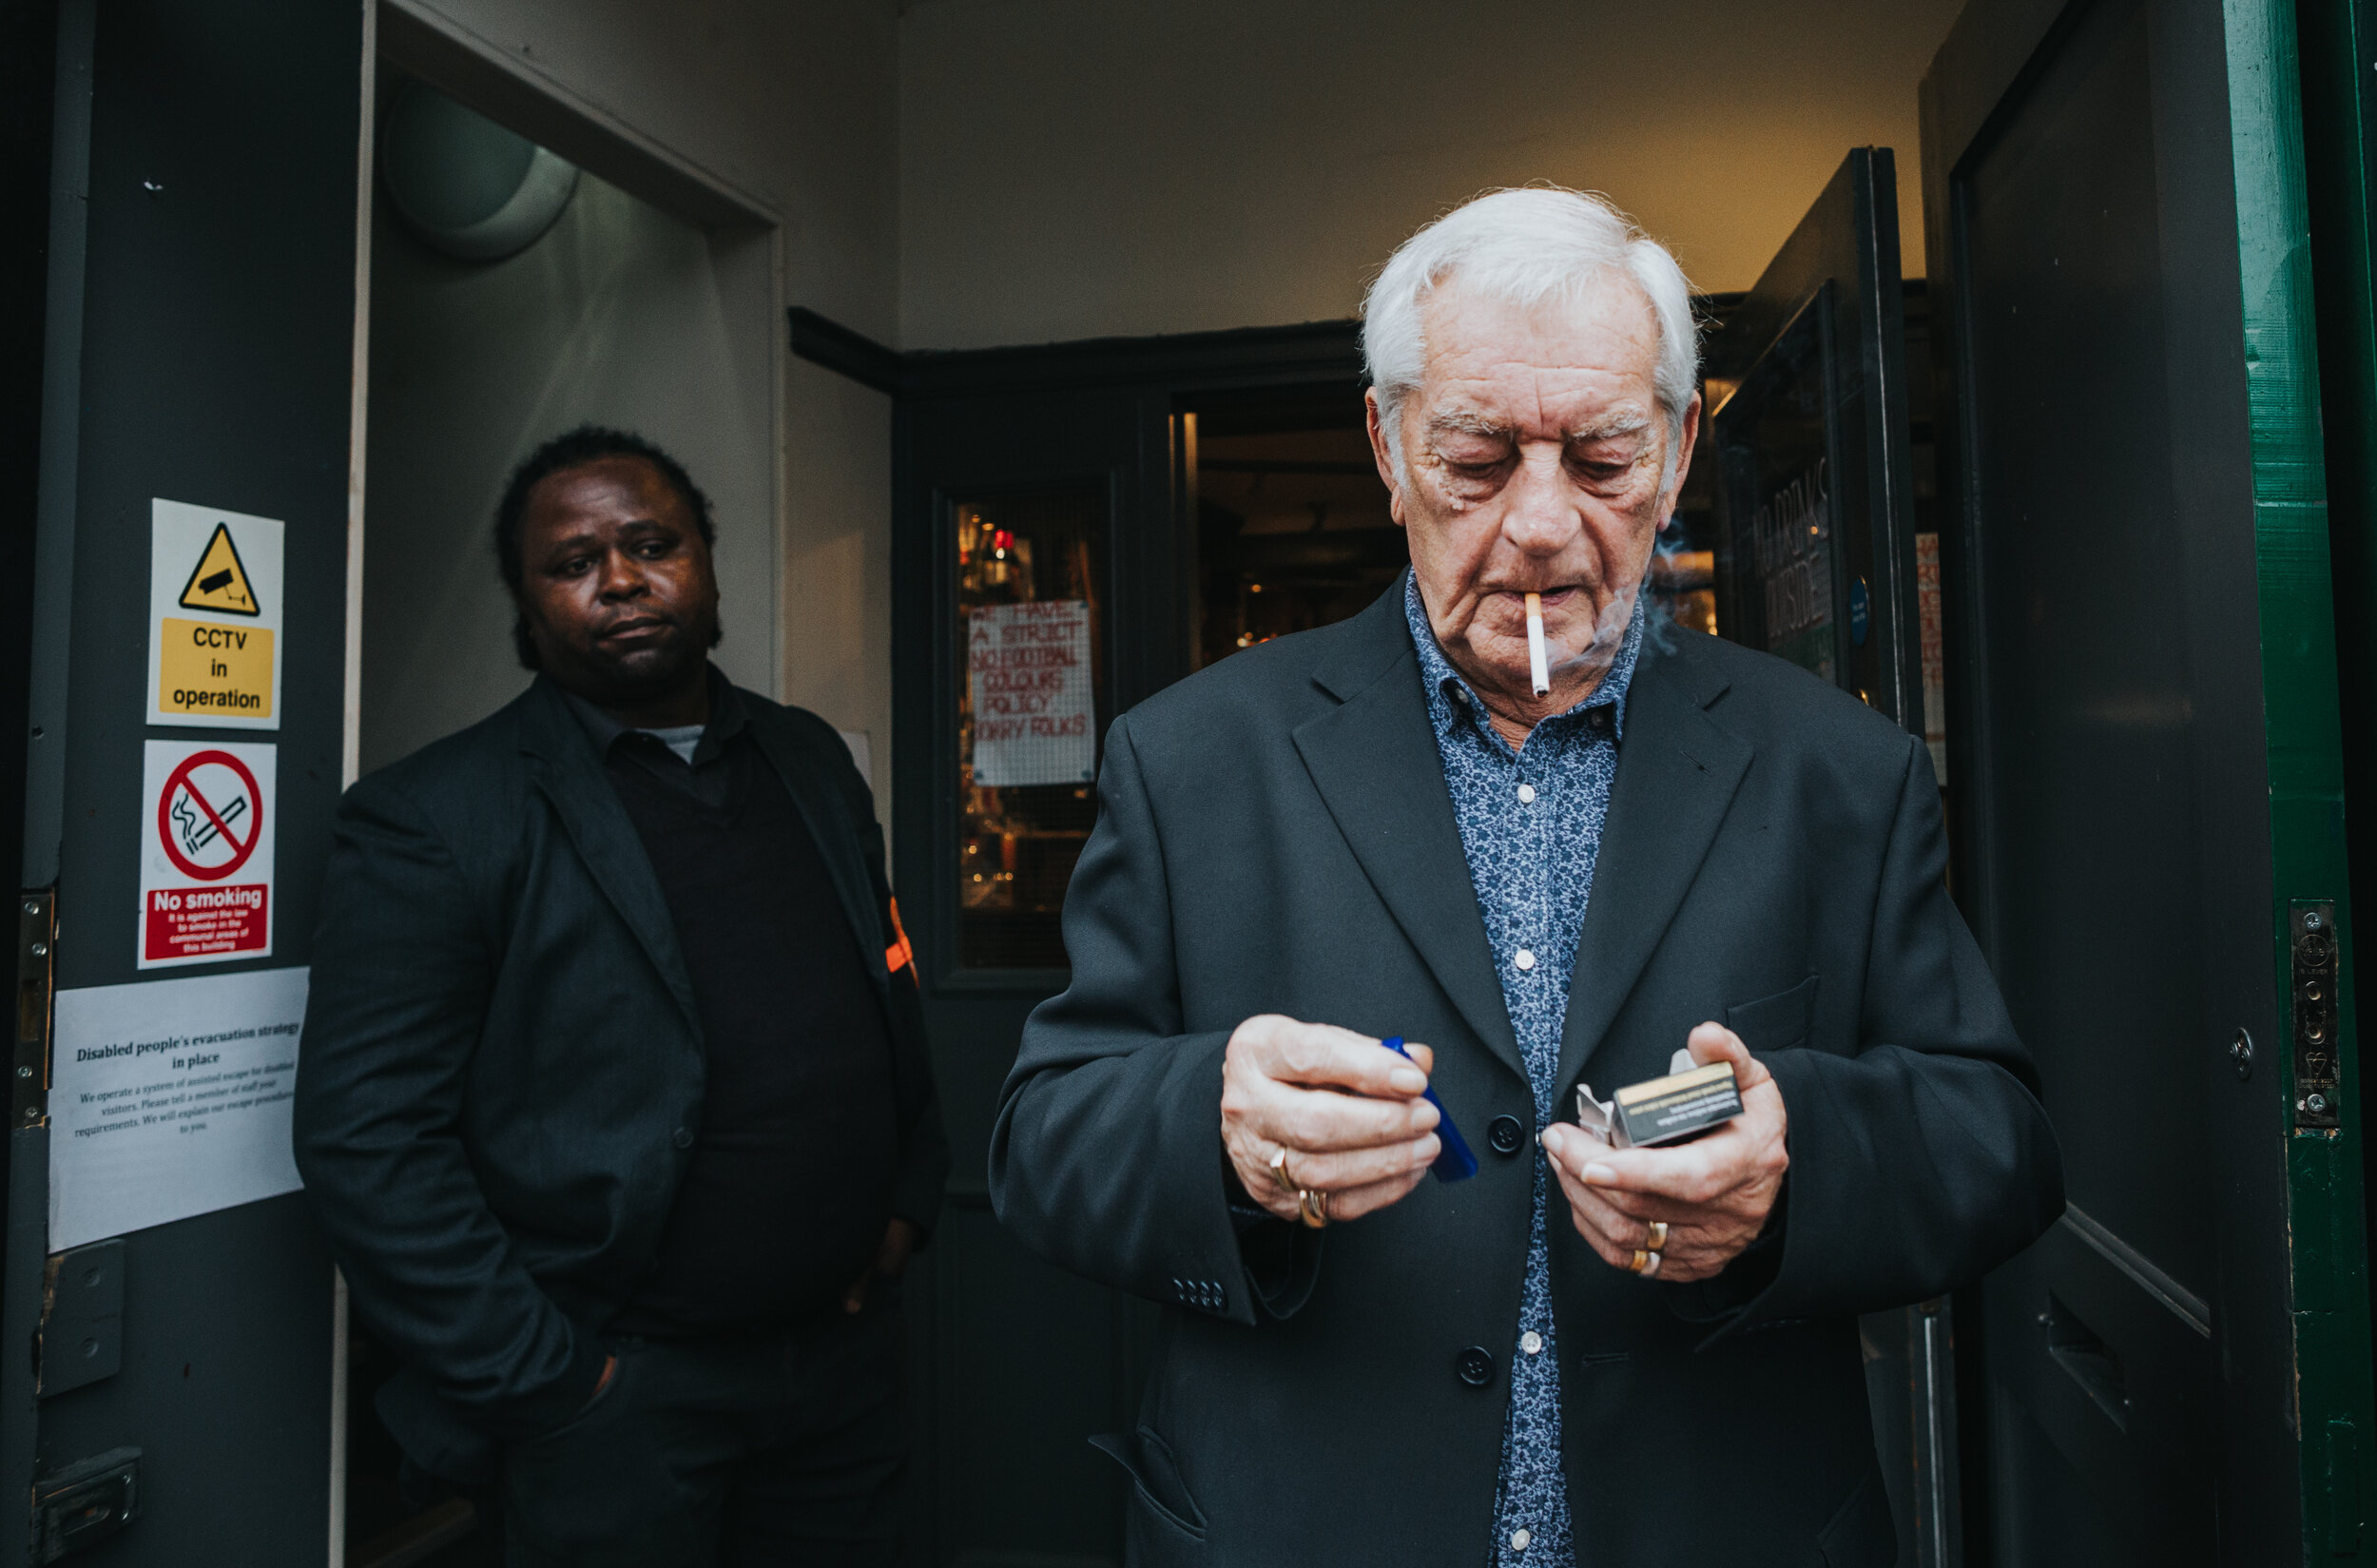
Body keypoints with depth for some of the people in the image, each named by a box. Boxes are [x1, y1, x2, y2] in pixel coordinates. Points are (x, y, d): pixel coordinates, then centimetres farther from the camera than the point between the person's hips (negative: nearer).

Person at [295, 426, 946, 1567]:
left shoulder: (814, 764, 7)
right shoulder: (436, 816, -10)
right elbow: (365, 1137, -14)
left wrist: (910, 1197, 5)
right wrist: (541, 1382, -13)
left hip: (846, 1347, 5)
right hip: (614, 1395, -4)